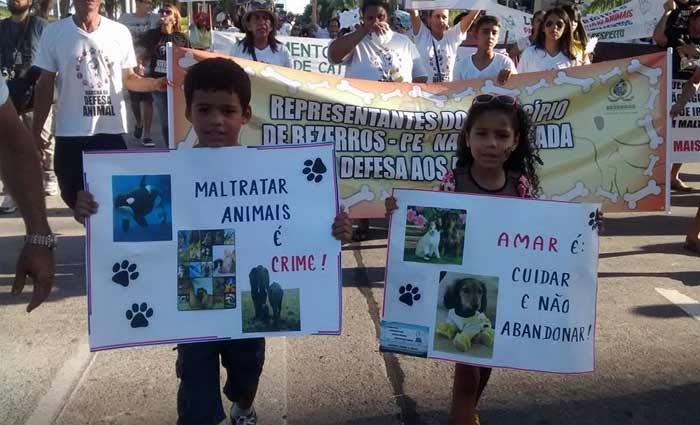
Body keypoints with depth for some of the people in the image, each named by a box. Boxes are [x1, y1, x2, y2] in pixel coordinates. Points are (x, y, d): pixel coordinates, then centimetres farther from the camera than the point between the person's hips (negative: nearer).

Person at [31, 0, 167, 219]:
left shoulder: (120, 32, 2)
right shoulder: (54, 32, 0)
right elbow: (45, 86, 4)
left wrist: (155, 84, -12)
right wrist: (35, 133, 3)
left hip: (112, 130, 0)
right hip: (70, 133, 0)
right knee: (74, 198, 8)